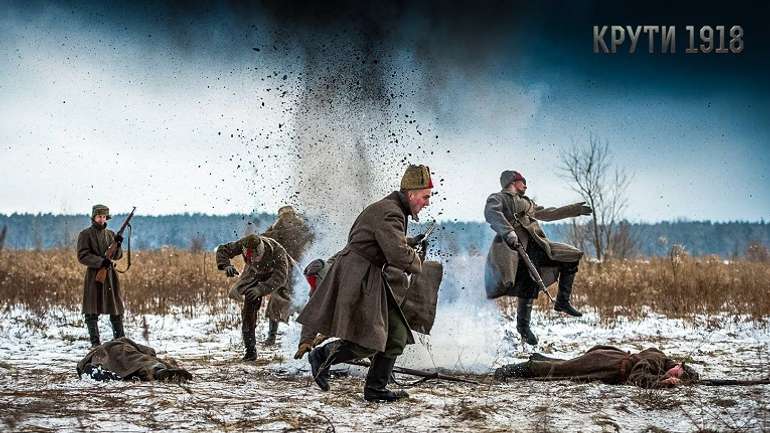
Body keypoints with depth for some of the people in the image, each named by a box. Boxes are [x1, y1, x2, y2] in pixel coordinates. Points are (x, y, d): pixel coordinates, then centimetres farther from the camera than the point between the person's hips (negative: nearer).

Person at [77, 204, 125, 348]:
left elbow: (117, 256, 8)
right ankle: (95, 343, 1)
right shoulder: (85, 235, -2)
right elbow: (82, 256, -11)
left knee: (116, 309, 6)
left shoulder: (110, 234, 13)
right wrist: (100, 261, -21)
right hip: (94, 274, -4)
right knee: (92, 311, -3)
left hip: (110, 274, 4)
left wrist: (117, 245, -12)